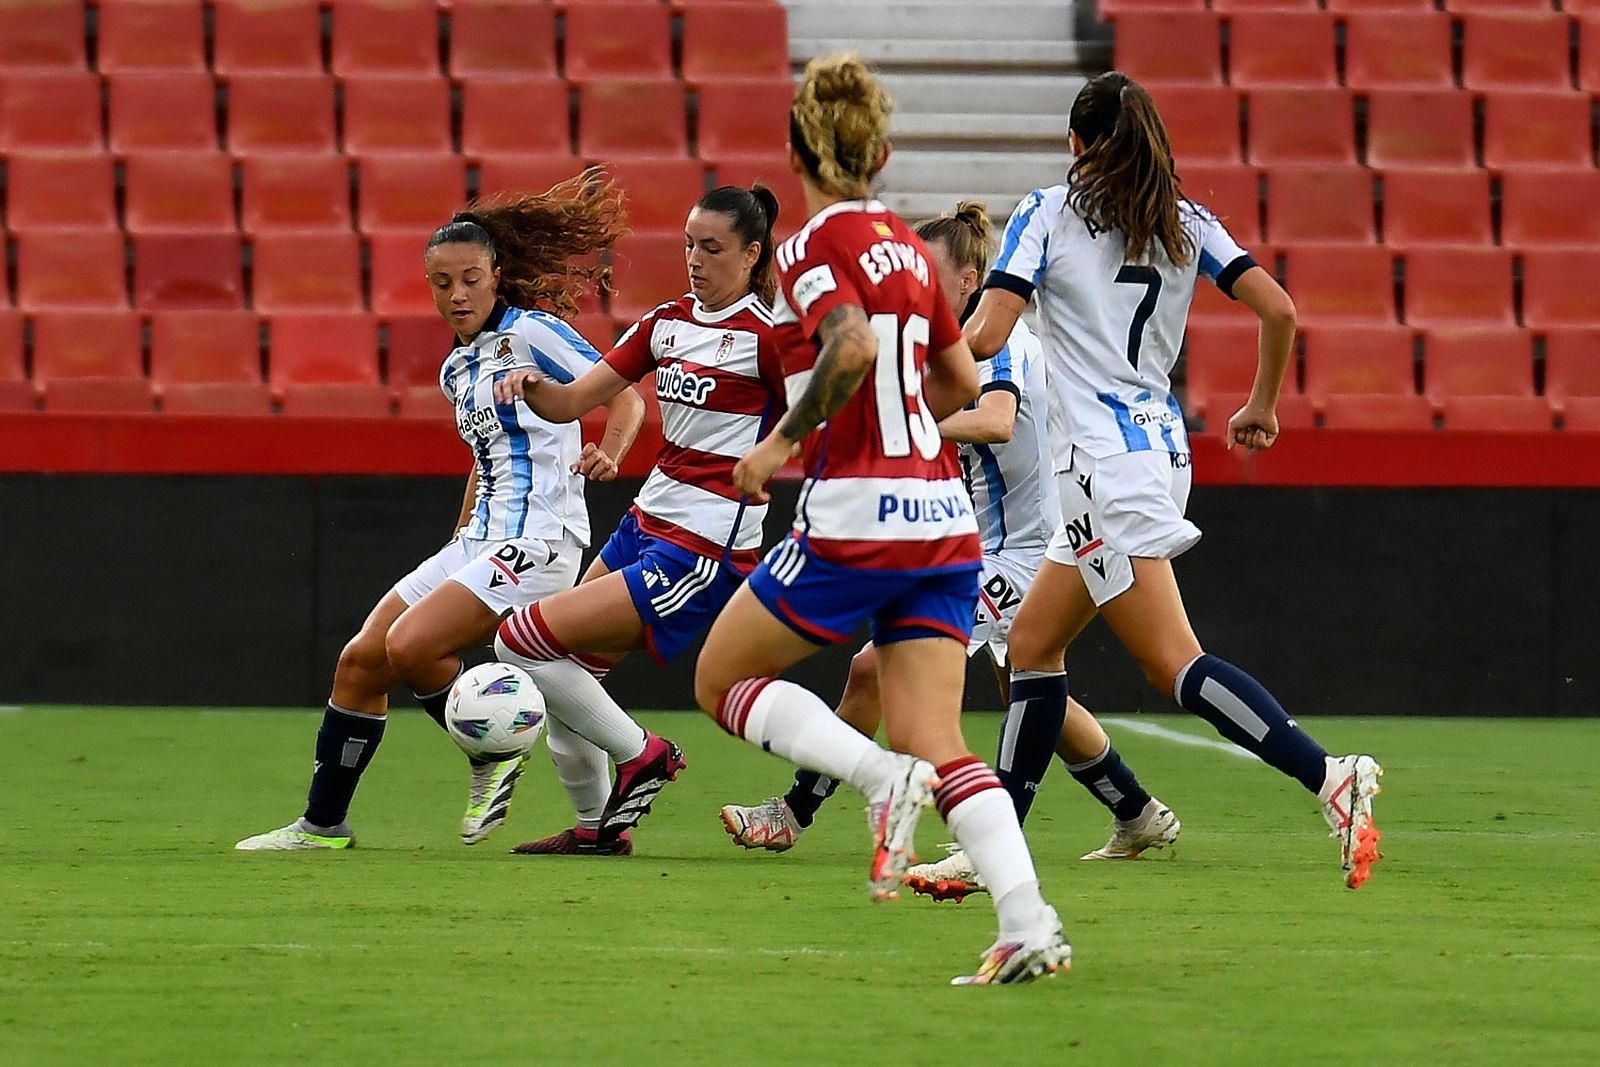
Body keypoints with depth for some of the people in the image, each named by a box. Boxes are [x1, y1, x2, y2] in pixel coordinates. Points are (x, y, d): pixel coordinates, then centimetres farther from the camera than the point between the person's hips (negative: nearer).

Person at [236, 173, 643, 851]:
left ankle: (493, 757, 0)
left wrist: (608, 454, -27)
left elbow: (625, 396, -8)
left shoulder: (532, 331, -6)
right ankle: (323, 823, 11)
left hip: (535, 540, -9)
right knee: (360, 660, 3)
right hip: (478, 542, 9)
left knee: (410, 645, -23)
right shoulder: (457, 369, 17)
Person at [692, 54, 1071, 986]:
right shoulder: (908, 247, 15)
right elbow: (961, 382, 22)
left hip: (856, 521, -7)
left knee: (721, 677, 11)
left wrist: (783, 441, -15)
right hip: (945, 522, 7)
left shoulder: (816, 247, -7)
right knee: (937, 744, 3)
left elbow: (854, 347, -26)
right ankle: (1030, 924, -18)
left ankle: (884, 777, -12)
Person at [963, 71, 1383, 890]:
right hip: (1161, 447, 8)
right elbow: (1277, 308, 1)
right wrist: (1262, 408, 16)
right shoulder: (1184, 222, 10)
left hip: (1107, 461, -8)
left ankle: (1330, 777, -29)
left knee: (1173, 664, -13)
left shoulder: (1047, 214, -4)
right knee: (1032, 645, 16)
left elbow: (985, 336, -12)